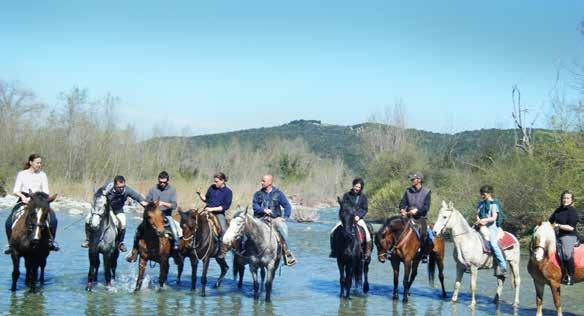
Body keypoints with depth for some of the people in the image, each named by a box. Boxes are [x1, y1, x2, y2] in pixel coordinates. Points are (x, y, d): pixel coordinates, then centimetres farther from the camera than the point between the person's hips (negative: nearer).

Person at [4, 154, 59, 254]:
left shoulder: (42, 175, 8)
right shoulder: (22, 174, 4)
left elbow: (46, 191, 3)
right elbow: (15, 190, -1)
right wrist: (23, 196, -21)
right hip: (24, 200, -1)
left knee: (53, 220, -21)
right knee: (9, 222, -19)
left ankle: (51, 241, -1)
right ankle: (10, 243, 0)